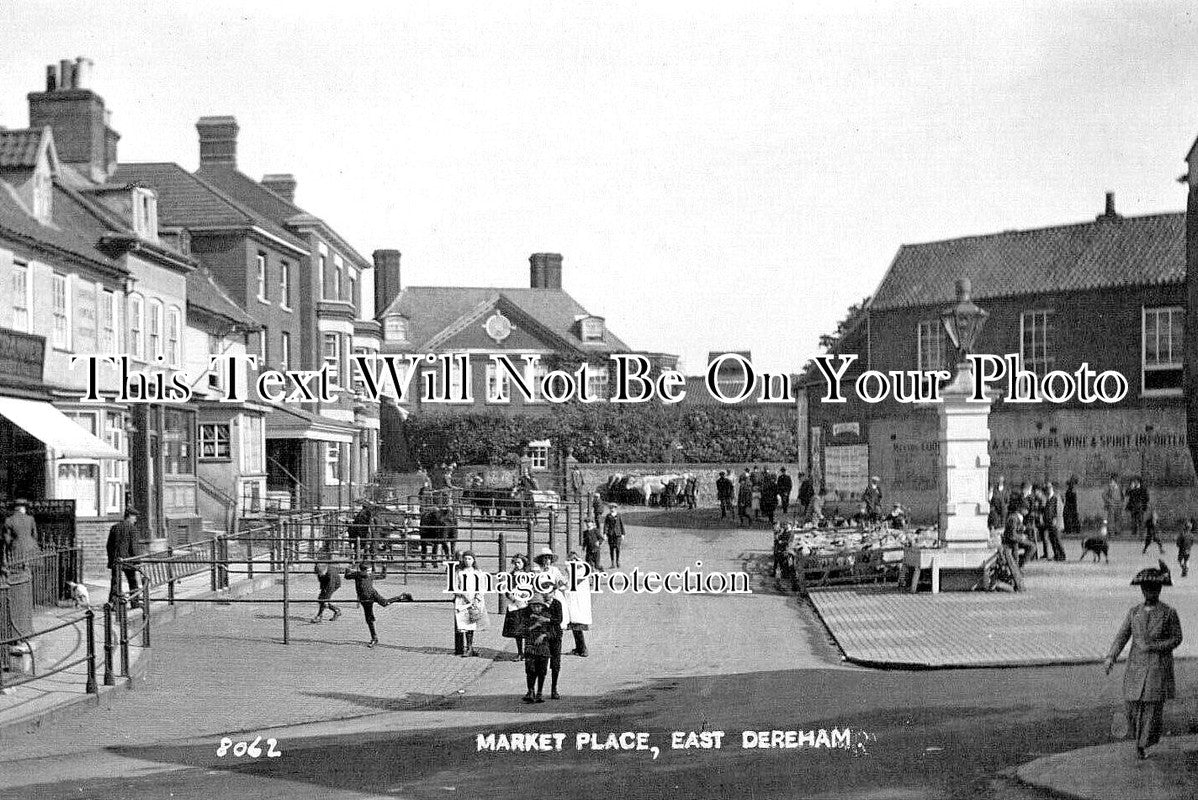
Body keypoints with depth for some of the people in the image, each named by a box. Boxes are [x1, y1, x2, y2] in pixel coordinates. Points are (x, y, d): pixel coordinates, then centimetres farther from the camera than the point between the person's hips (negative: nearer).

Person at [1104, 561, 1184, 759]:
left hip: (1159, 666, -2)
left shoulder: (1169, 614, -2)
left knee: (1153, 706, -5)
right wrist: (1111, 657, -12)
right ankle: (1138, 735, 28)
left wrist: (1154, 646, -13)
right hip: (1136, 665, 2)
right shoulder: (1134, 612, 5)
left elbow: (1176, 639, 1)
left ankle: (1144, 744, 6)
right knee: (1134, 704, 2)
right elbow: (1121, 636, 2)